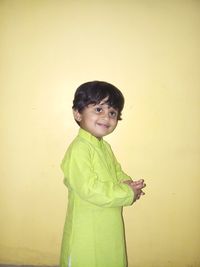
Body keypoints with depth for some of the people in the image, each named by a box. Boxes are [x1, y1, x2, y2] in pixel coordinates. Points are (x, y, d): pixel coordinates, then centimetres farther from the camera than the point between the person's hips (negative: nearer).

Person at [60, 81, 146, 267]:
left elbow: (117, 172, 14)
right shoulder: (79, 149, -23)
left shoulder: (105, 146, 5)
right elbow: (89, 189, -28)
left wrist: (127, 183, -9)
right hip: (87, 231, -8)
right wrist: (128, 194, -21)